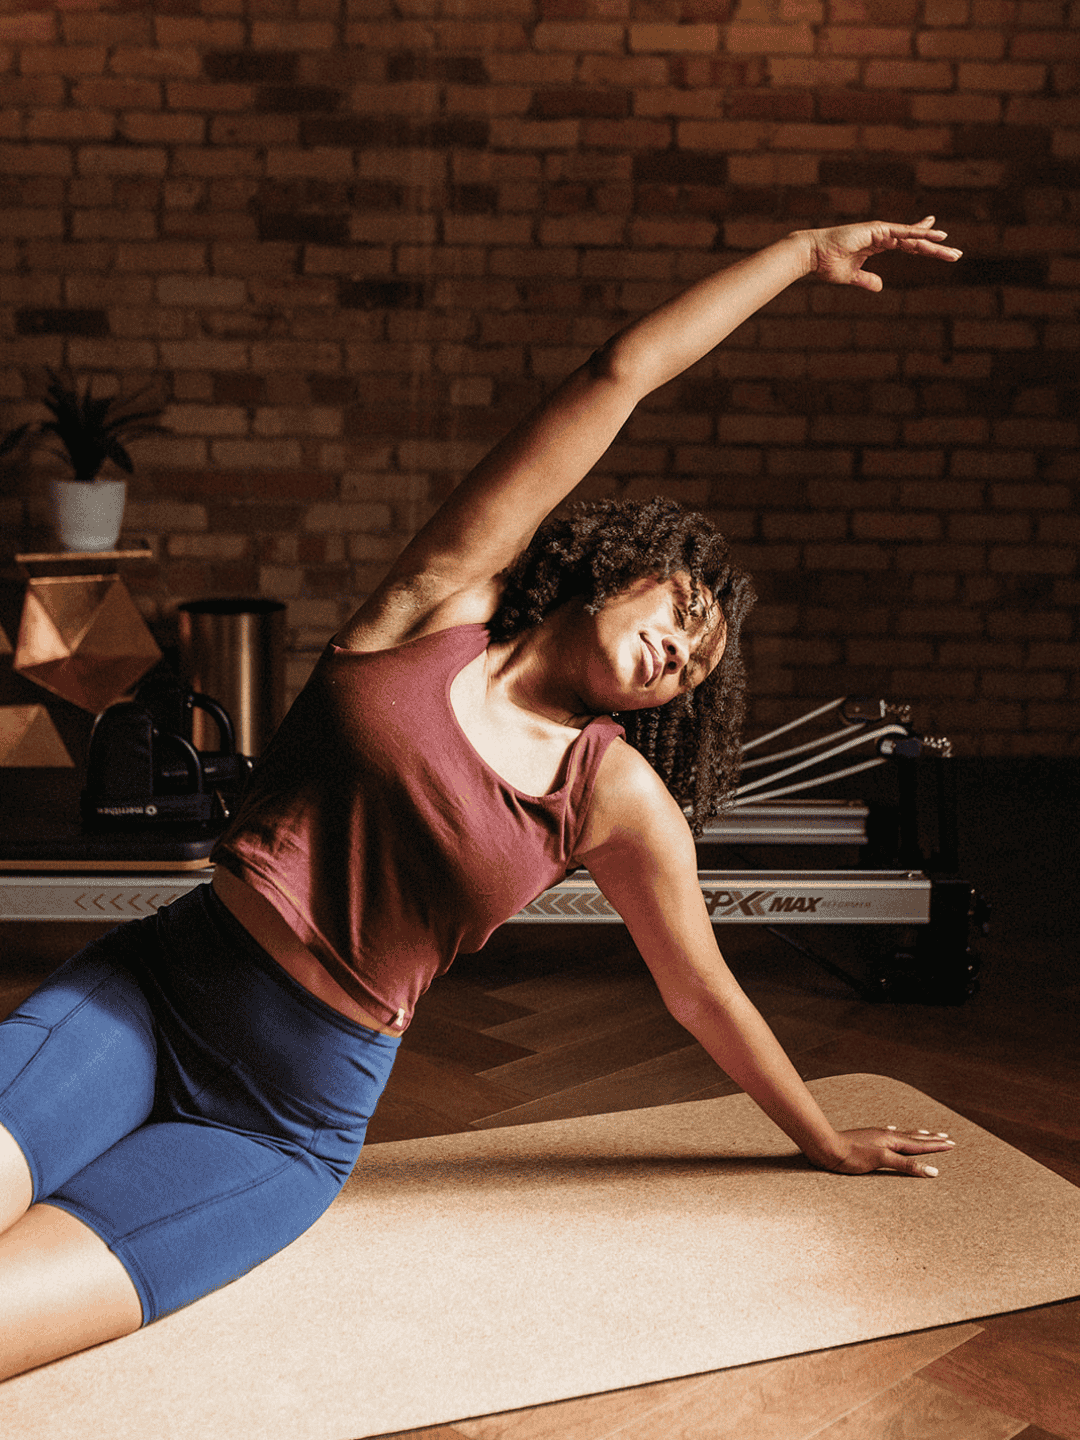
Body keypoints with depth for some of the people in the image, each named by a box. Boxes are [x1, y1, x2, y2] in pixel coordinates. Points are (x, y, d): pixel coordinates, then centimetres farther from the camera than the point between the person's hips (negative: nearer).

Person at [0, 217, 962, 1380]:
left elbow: (703, 995, 14)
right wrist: (803, 251, 7)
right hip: (144, 991, 1)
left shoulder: (619, 797, 1)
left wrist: (826, 1143, 25)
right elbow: (623, 373, -1)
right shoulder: (448, 596, -1)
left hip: (289, 1123, 0)